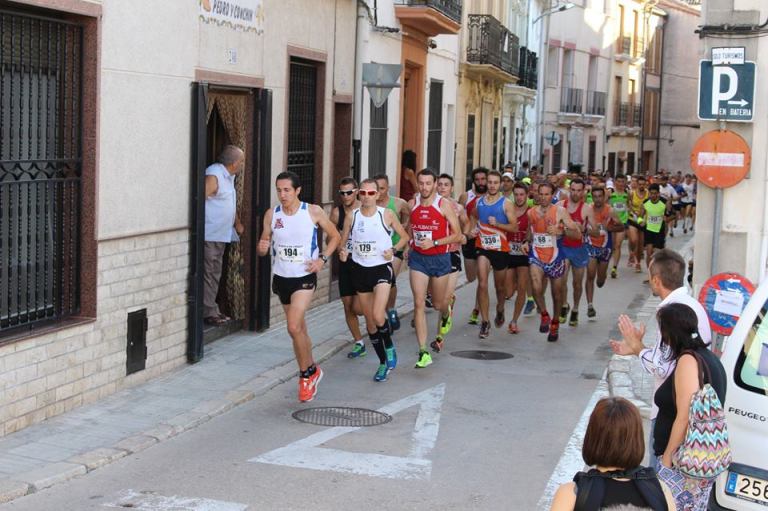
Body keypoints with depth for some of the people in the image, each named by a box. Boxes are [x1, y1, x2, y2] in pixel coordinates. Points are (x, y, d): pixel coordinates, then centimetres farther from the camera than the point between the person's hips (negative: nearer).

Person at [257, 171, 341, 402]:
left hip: (304, 277, -4)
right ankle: (310, 371, 32)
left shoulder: (313, 212, -8)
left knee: (294, 327, -18)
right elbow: (263, 246, 8)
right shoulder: (271, 214, -1)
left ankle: (307, 373, 2)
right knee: (299, 329, 15)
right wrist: (262, 248, -16)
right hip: (281, 277, 4)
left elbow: (334, 236, 4)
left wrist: (322, 258, -10)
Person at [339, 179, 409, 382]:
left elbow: (404, 236, 5)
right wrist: (343, 251, -12)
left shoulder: (387, 214, -4)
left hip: (382, 268, -4)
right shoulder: (351, 217, 1)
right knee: (369, 320, 10)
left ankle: (389, 347, 8)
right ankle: (383, 362, 26)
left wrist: (393, 249, -12)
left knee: (378, 316, -22)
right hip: (360, 270, 4)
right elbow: (343, 241, 10)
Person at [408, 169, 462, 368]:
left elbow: (457, 235, -9)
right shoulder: (412, 204, 1)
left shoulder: (444, 205, -10)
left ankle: (446, 314, 54)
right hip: (417, 258, 2)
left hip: (440, 258, -2)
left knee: (438, 303, 13)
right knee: (419, 304, -9)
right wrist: (410, 244, 7)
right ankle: (424, 353, -7)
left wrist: (434, 242, -20)